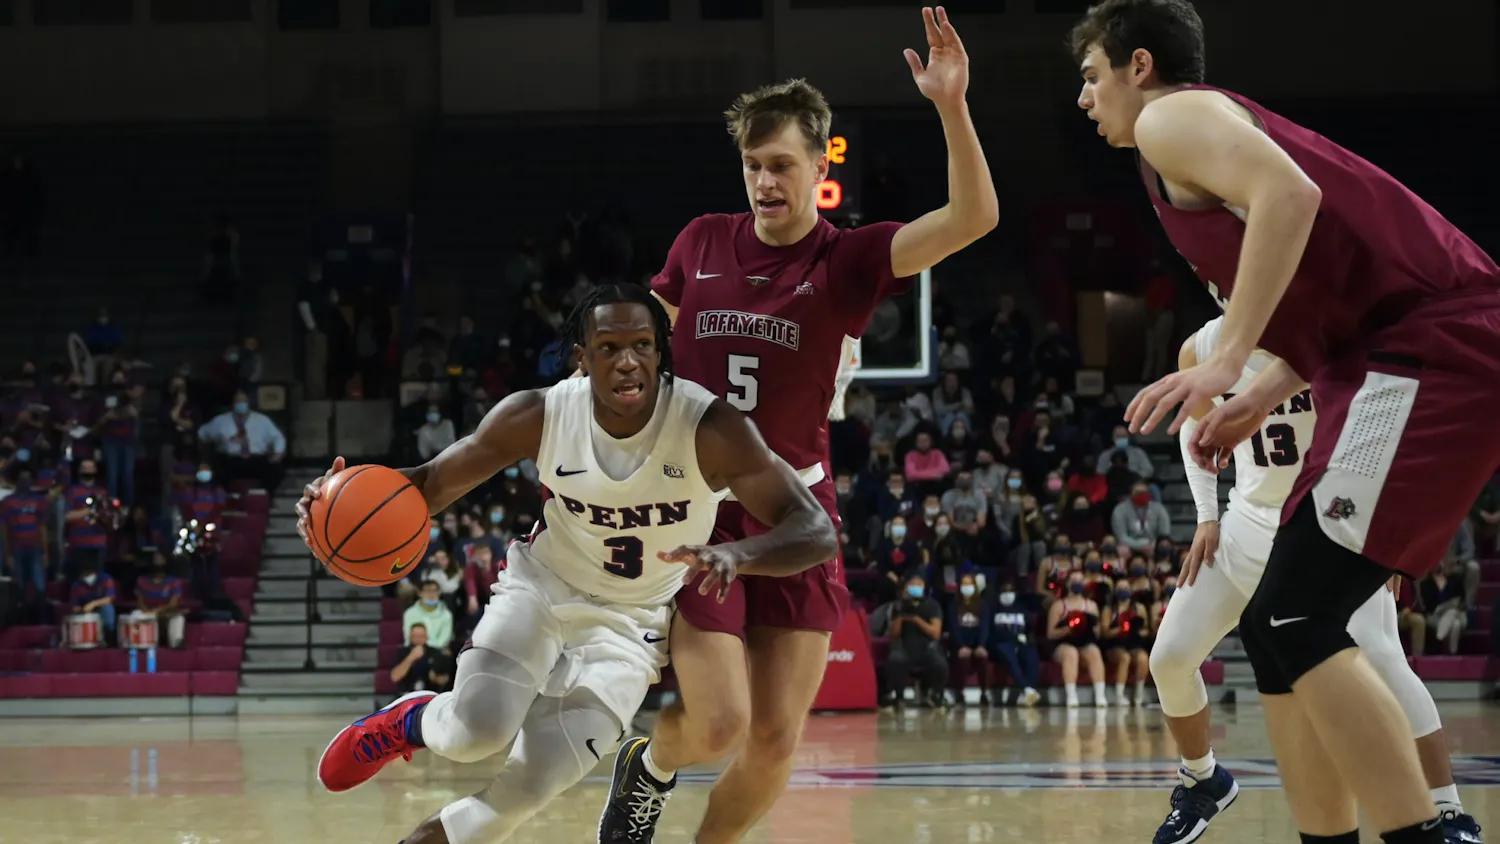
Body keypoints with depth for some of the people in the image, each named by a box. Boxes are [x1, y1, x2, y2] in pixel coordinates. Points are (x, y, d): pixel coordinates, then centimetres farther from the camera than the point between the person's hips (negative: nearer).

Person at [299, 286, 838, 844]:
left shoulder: (711, 429, -27)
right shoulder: (538, 415, -20)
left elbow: (817, 532, -30)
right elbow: (434, 482, -6)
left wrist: (739, 555, -52)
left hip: (629, 621, -1)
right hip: (542, 587, 1)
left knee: (530, 787, -13)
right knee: (475, 732, -25)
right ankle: (412, 720, 12)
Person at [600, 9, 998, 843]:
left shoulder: (848, 260, -4)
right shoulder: (702, 242, 4)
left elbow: (974, 218, -19)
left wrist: (952, 105, -31)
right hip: (696, 510, 0)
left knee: (778, 741, -1)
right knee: (719, 724, -13)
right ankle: (649, 768, 21)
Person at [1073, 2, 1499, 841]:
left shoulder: (1171, 117, 0)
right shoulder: (1226, 122, 29)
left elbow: (1290, 195, -21)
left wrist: (1228, 360, -22)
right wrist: (1261, 400, 22)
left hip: (1431, 354, -10)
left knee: (1296, 624, -14)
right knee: (1280, 627, 12)